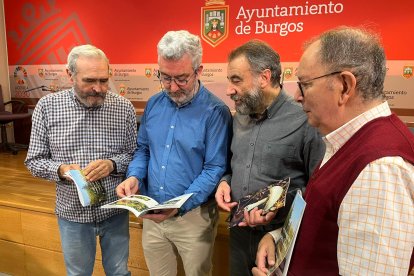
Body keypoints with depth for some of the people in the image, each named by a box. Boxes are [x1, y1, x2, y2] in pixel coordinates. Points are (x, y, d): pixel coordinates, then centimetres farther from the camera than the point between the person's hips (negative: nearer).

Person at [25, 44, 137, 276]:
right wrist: (60, 170, -21)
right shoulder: (47, 106, -8)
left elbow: (135, 155, -1)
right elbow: (34, 160, -1)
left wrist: (112, 164, -21)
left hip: (115, 210, 0)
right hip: (72, 212, 0)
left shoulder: (124, 107, -8)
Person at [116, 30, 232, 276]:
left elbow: (215, 169, -17)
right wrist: (134, 176, -9)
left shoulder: (215, 111, -16)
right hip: (152, 213, 5)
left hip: (194, 216, -4)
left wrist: (180, 205, -27)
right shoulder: (154, 104, 2)